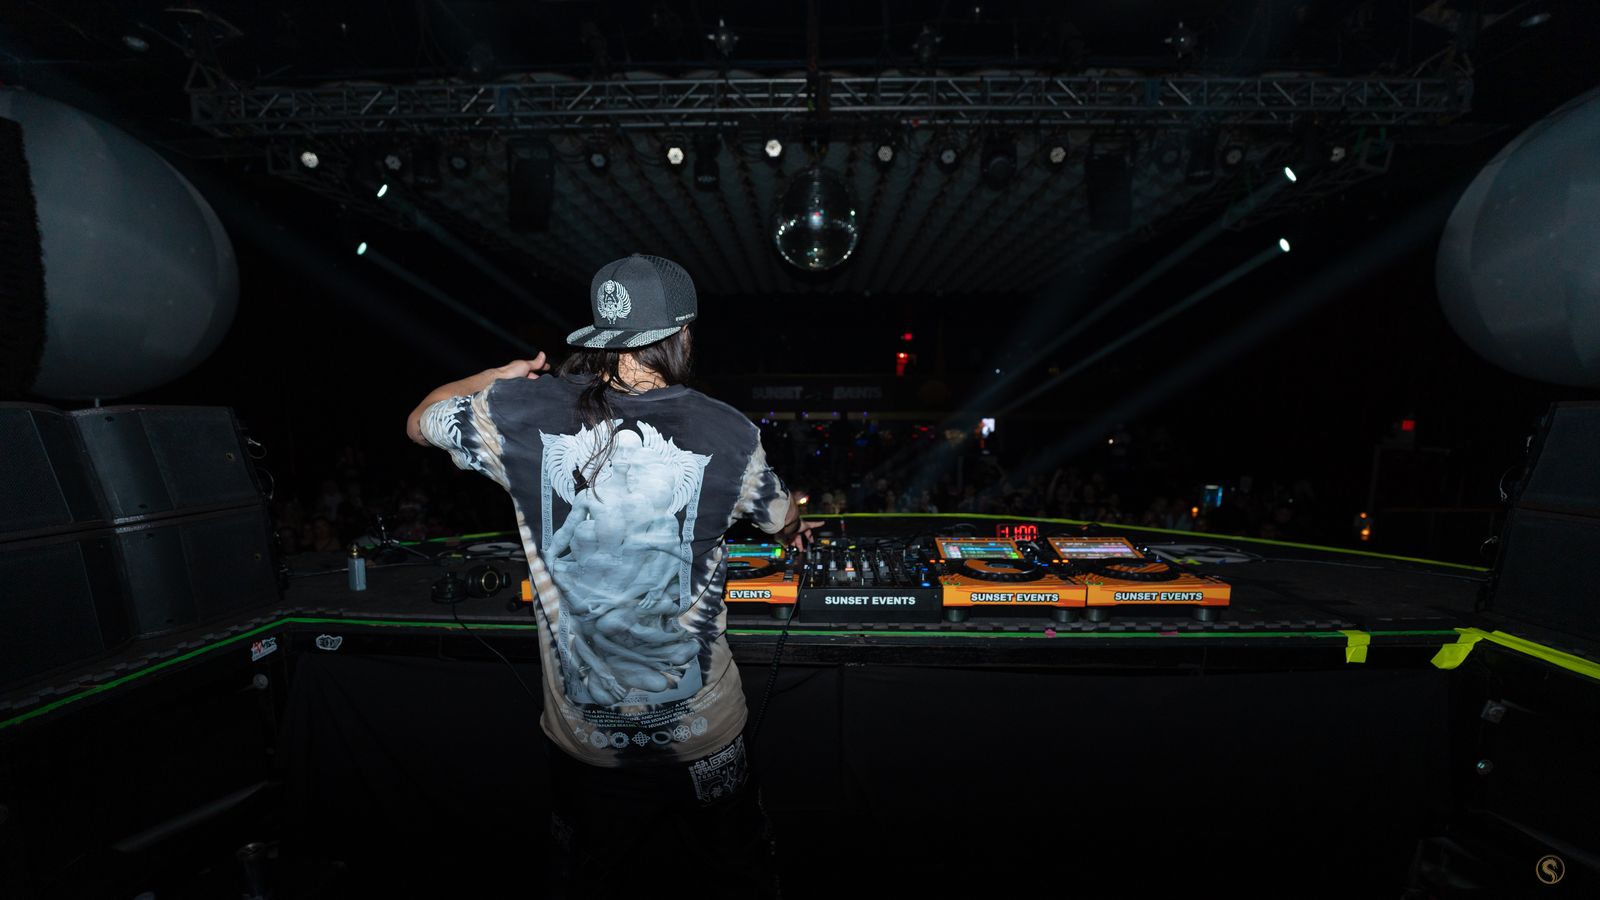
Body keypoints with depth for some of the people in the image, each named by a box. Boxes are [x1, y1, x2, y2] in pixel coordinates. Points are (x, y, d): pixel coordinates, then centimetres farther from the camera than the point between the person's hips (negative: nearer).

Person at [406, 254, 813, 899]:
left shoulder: (522, 412, -13)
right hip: (700, 734, -1)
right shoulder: (728, 434, -16)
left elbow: (419, 423, 8)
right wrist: (797, 530, 29)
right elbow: (783, 519, 5)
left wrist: (502, 376, 22)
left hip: (582, 735, 2)